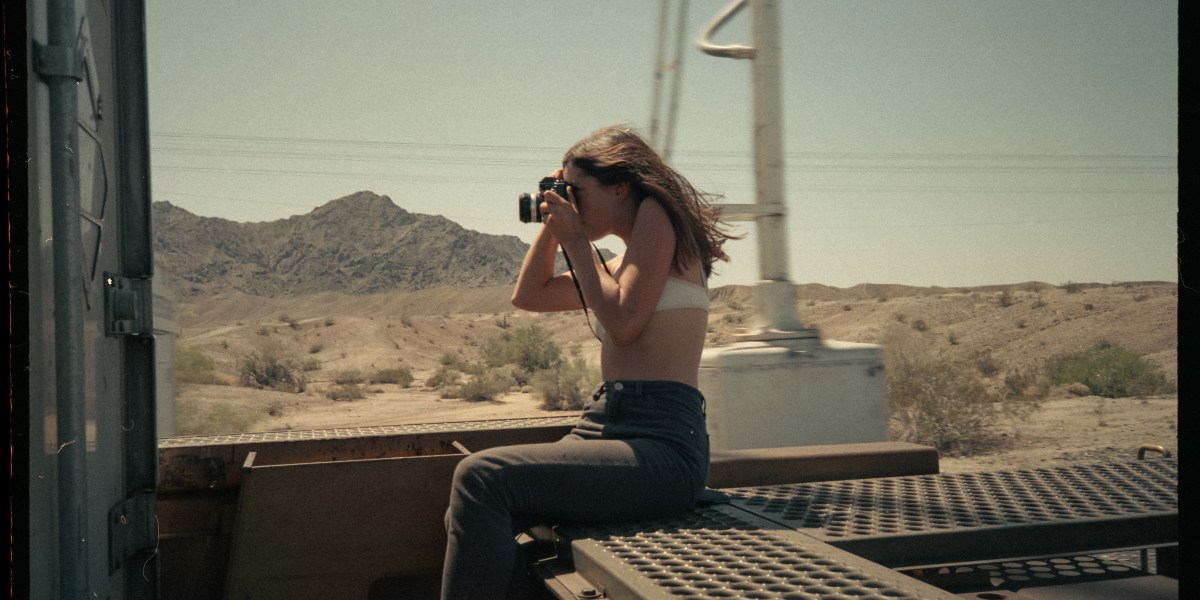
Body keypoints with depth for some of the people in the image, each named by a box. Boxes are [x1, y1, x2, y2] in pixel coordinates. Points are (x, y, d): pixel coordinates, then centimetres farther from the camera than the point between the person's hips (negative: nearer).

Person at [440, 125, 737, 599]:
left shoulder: (657, 214, 0)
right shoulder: (623, 261, 24)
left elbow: (623, 323, -12)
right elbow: (528, 296, 30)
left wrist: (575, 240, -1)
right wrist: (551, 224, 19)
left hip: (661, 445, -9)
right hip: (607, 429, 9)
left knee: (480, 478, -22)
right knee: (468, 516, -4)